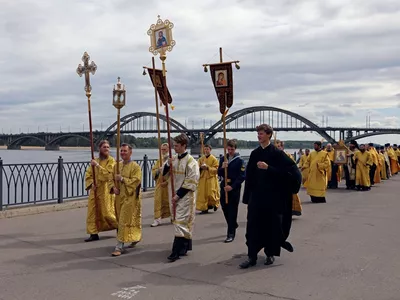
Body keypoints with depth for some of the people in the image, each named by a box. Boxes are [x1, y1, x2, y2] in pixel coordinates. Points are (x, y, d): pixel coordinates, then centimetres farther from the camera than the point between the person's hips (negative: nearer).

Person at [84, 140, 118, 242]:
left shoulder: (111, 161, -6)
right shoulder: (95, 161, 10)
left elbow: (108, 174, -19)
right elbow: (88, 174, 9)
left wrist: (97, 166, -21)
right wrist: (91, 184, -8)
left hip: (106, 191, -5)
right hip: (95, 190, 5)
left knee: (107, 213, -2)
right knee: (92, 212, 3)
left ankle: (120, 227, 21)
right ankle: (94, 234, 11)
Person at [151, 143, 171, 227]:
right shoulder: (159, 160, 13)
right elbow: (153, 170, 10)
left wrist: (167, 182, -18)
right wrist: (158, 170, -12)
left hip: (169, 185, -4)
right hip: (159, 185, 4)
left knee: (169, 201, 6)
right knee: (158, 201, -2)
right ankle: (157, 219, -1)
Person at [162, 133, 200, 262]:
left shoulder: (190, 161, -13)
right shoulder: (174, 159, 7)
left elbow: (191, 182, -16)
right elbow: (164, 173, 14)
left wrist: (178, 195, -18)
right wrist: (167, 165, -8)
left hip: (185, 196, -7)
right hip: (174, 195, 7)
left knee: (180, 222, -9)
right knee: (184, 222, 15)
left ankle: (177, 251, -8)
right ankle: (185, 246, 26)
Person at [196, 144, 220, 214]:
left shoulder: (214, 159, -3)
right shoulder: (201, 159, 10)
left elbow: (216, 169, -7)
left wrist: (207, 168, -19)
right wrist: (201, 167, -12)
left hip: (211, 179, -4)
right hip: (203, 179, 4)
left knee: (211, 193, -4)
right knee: (203, 194, -1)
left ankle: (214, 204, 25)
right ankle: (204, 208, 6)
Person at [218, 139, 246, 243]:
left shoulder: (239, 160, -7)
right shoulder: (223, 159, 7)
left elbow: (242, 177, -10)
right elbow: (219, 174, 7)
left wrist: (232, 186, -18)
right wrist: (222, 168, -15)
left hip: (234, 188, -5)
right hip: (224, 187, 5)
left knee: (232, 211, -3)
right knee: (225, 208, 12)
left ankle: (231, 233, 3)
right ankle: (233, 225, 37)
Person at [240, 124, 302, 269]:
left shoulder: (277, 152, -6)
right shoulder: (254, 153, 8)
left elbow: (291, 169, -15)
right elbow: (249, 175, 11)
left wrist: (268, 168, -21)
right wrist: (247, 196, 8)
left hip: (273, 195, -4)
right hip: (256, 195, 4)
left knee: (272, 225, 6)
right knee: (253, 225, 0)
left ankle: (270, 254, 22)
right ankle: (252, 256, 5)